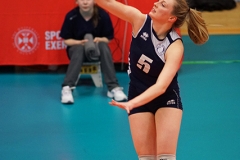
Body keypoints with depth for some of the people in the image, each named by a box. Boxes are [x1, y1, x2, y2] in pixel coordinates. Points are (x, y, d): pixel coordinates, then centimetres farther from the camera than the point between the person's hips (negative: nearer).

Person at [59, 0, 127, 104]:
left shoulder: (103, 15, -15)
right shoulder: (71, 16, -16)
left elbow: (108, 38, -5)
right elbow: (66, 40, -8)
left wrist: (99, 40, -27)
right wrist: (80, 42, -26)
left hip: (96, 50, 1)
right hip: (76, 47, -1)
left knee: (104, 46, -32)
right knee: (79, 48, -35)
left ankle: (113, 87, -31)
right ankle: (67, 88, -41)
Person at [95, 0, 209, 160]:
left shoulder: (175, 46, -27)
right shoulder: (140, 20, -16)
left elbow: (161, 86, -37)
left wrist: (131, 104, -50)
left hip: (166, 100, -3)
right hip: (139, 97, 3)